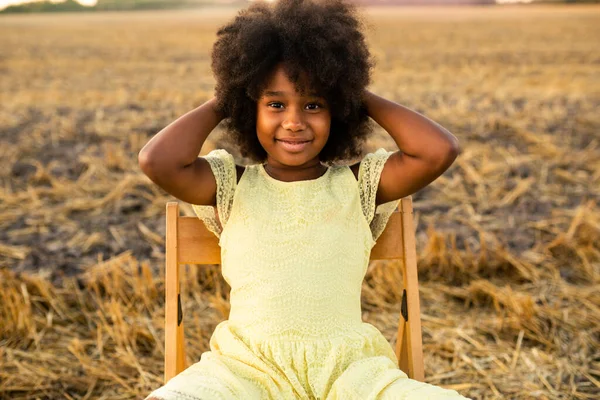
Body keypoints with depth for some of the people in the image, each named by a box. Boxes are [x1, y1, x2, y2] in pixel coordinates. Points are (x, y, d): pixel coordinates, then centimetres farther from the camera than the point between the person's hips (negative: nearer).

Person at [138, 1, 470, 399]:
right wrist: (219, 104, 6)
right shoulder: (232, 184, 9)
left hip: (347, 365, 1)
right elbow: (158, 162, -9)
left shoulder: (359, 184, 9)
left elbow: (440, 151, -5)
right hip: (247, 364, 0)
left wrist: (364, 98, 7)